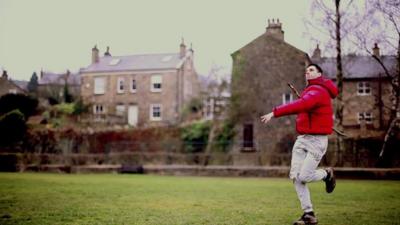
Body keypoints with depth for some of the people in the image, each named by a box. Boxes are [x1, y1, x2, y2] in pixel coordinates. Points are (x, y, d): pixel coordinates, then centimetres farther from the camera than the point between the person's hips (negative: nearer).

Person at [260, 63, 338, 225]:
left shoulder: (318, 91, -14)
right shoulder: (310, 91, 16)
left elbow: (299, 105, -31)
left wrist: (274, 113, -37)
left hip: (317, 140, -8)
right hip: (302, 139, 8)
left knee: (304, 177, -12)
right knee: (295, 176, -4)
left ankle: (327, 174, 21)